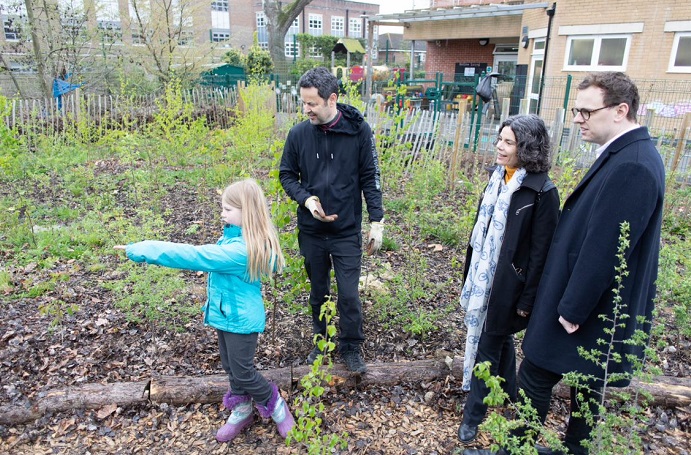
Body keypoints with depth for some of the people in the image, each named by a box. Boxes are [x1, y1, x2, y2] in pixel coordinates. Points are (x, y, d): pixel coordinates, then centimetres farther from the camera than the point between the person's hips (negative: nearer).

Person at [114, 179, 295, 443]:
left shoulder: (241, 250, -32)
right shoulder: (236, 238, -1)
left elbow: (195, 256, -32)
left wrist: (143, 251, -28)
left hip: (241, 319, -9)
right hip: (227, 314, 9)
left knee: (243, 373, 5)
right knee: (231, 368, 20)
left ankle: (277, 408, 29)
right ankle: (241, 412, 39)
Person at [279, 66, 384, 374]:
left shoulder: (358, 130, -10)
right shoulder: (299, 133, -6)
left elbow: (370, 177, -3)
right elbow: (286, 174, 6)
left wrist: (376, 221, -5)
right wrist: (306, 199, -12)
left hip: (347, 231, -2)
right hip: (311, 230, 2)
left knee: (349, 294, 2)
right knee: (318, 291, 17)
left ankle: (351, 347, 26)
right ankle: (322, 341, 39)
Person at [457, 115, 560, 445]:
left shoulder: (542, 192, -17)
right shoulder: (497, 178, 4)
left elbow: (541, 251, -15)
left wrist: (527, 299, -13)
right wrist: (469, 274, 14)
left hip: (507, 283, -7)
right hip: (482, 277, 7)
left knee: (488, 346, 4)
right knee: (499, 339, 22)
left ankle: (473, 414, 21)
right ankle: (509, 394, 44)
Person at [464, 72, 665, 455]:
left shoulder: (631, 166, -25)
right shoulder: (627, 155, 7)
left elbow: (603, 249, -26)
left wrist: (573, 310, -18)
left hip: (588, 309, -10)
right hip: (592, 304, 10)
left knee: (534, 379, 5)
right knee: (586, 384, 22)